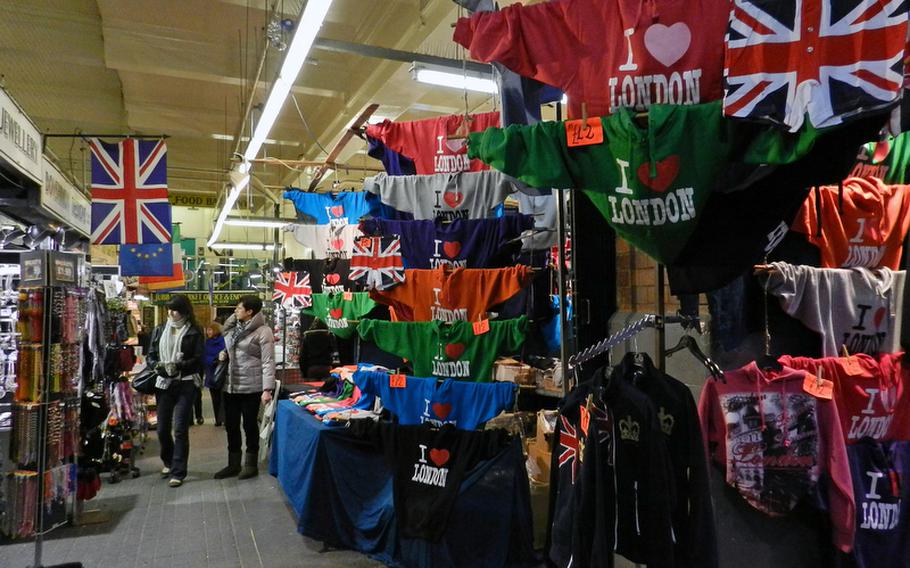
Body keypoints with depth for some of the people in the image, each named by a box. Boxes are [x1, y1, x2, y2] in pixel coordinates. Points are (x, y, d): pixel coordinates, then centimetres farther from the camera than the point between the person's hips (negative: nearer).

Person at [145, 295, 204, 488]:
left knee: (180, 429, -6)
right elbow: (151, 355, 12)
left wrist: (178, 366, -20)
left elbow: (198, 359, -5)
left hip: (186, 384, -4)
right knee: (162, 428, 10)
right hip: (164, 383, 4)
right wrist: (158, 366, -10)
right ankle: (168, 462, 35)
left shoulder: (194, 332, -1)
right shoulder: (159, 330, 10)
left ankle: (178, 472, 4)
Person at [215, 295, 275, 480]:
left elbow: (268, 362, -17)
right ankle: (233, 464, 28)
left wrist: (267, 388, -23)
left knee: (250, 425, 5)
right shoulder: (233, 328, 10)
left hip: (251, 387, -7)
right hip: (230, 385, 7)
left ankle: (251, 464, 20)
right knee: (231, 425, 13)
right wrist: (224, 353, 2)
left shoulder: (263, 331, -13)